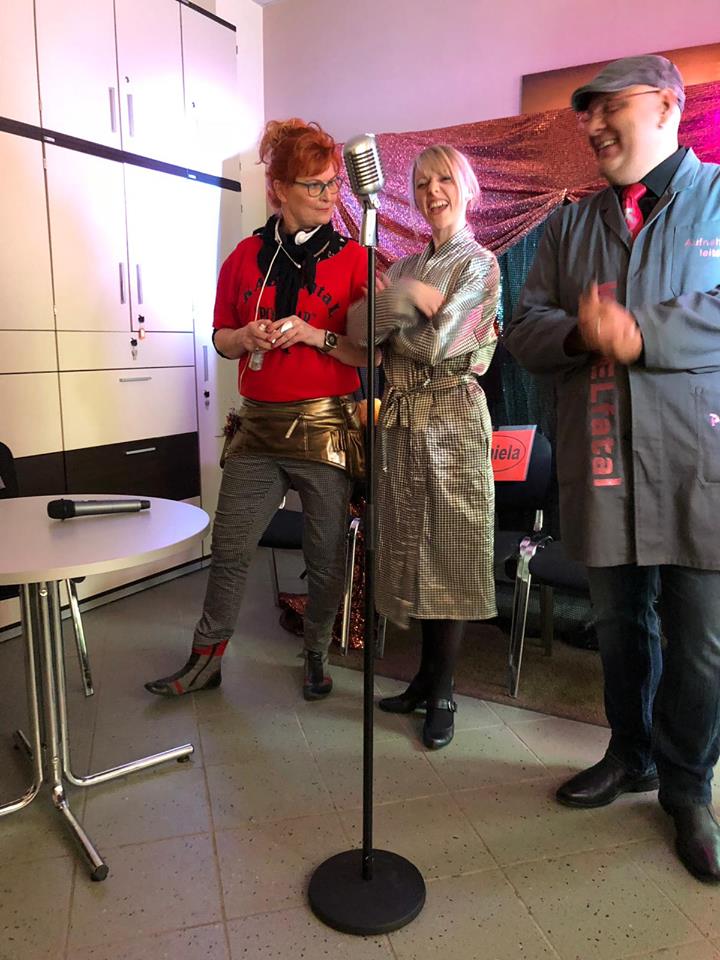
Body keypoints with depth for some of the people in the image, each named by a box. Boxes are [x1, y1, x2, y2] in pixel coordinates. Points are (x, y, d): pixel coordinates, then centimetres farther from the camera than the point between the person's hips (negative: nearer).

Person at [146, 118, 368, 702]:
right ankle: (206, 659, 23)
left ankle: (317, 658, 29)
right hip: (259, 428, 3)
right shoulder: (247, 256, 8)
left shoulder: (353, 260, -1)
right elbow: (222, 338, 15)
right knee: (229, 549, 7)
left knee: (327, 558, 7)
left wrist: (318, 336, -18)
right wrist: (248, 336, -7)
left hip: (326, 427, -2)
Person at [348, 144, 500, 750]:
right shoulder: (406, 267, 16)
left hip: (452, 420, -5)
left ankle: (443, 694, 12)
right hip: (403, 421, 6)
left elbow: (435, 345, -13)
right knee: (416, 552, 10)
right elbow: (359, 329, -1)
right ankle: (428, 675, 24)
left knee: (450, 553, 0)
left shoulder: (480, 265, -1)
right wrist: (408, 297, -13)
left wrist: (391, 309, -1)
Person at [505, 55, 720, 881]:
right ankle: (630, 757, 36)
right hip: (600, 464, 4)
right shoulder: (570, 224, 15)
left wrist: (635, 335, -17)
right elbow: (524, 329, 6)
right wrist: (582, 333, -14)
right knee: (620, 624, 15)